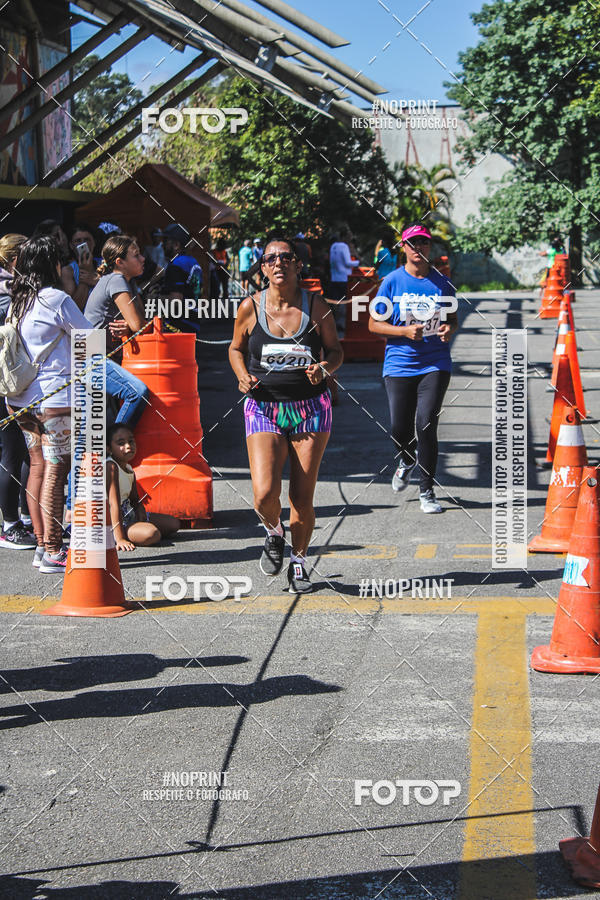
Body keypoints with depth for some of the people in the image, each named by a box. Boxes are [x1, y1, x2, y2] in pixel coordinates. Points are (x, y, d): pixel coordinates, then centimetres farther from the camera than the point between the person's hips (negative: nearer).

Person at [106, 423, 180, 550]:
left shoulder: (129, 469, 9)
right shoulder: (111, 467, -21)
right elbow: (114, 503, -27)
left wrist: (142, 516, -7)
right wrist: (119, 539, -32)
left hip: (129, 514, 10)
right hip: (112, 520, -10)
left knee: (174, 523, 13)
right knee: (152, 534, -33)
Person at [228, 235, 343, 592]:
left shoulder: (316, 306, -3)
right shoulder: (250, 307, -2)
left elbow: (336, 349, 8)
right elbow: (236, 348, 14)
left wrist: (324, 368, -14)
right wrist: (243, 376, -5)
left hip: (311, 408, 0)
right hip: (264, 407, 0)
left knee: (302, 498, 2)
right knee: (265, 495, -15)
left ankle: (299, 561, 27)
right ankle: (274, 533, 21)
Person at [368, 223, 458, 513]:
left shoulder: (441, 283, 6)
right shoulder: (392, 282, 1)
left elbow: (453, 320, 17)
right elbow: (374, 324, 2)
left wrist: (449, 329, -7)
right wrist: (405, 331, -14)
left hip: (435, 365, 0)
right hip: (400, 365, 0)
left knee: (426, 425, -11)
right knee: (400, 430, 2)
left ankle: (427, 491, 1)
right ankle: (406, 461, 39)